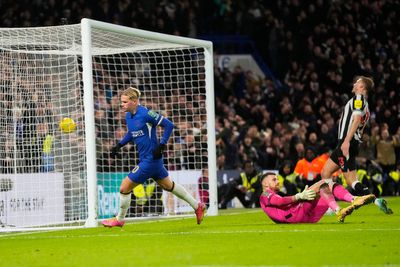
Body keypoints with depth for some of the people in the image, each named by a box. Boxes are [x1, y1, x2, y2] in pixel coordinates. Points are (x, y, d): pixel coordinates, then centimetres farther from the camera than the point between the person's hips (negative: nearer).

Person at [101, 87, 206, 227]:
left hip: (150, 159, -9)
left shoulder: (146, 114, -20)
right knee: (169, 185, 22)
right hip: (145, 159, 9)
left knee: (124, 188, -5)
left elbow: (169, 125, -17)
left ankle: (119, 219, 14)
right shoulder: (128, 116, 5)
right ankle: (197, 206, 35)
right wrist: (119, 145, 12)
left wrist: (161, 145, -20)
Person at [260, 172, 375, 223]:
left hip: (307, 217, 8)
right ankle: (339, 212, -39)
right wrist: (300, 196, -20)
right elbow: (280, 201, -8)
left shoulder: (275, 196, 41)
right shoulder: (265, 195, 13)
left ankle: (354, 200, -24)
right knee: (322, 184, -18)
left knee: (331, 186, 3)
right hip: (294, 214, -8)